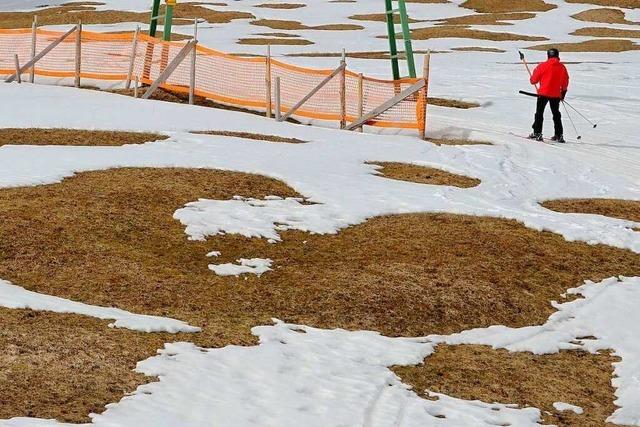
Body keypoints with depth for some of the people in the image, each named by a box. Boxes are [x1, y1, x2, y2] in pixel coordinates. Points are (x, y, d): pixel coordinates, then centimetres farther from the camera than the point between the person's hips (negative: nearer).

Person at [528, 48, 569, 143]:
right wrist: (563, 94, 23)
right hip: (556, 95, 4)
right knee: (556, 114, 13)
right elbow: (565, 82, 10)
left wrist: (532, 80, 21)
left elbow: (534, 80, -3)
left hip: (544, 93, -3)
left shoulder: (543, 66, -9)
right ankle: (559, 135, 12)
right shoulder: (562, 67, 2)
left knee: (539, 113, 5)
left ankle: (537, 133, -1)